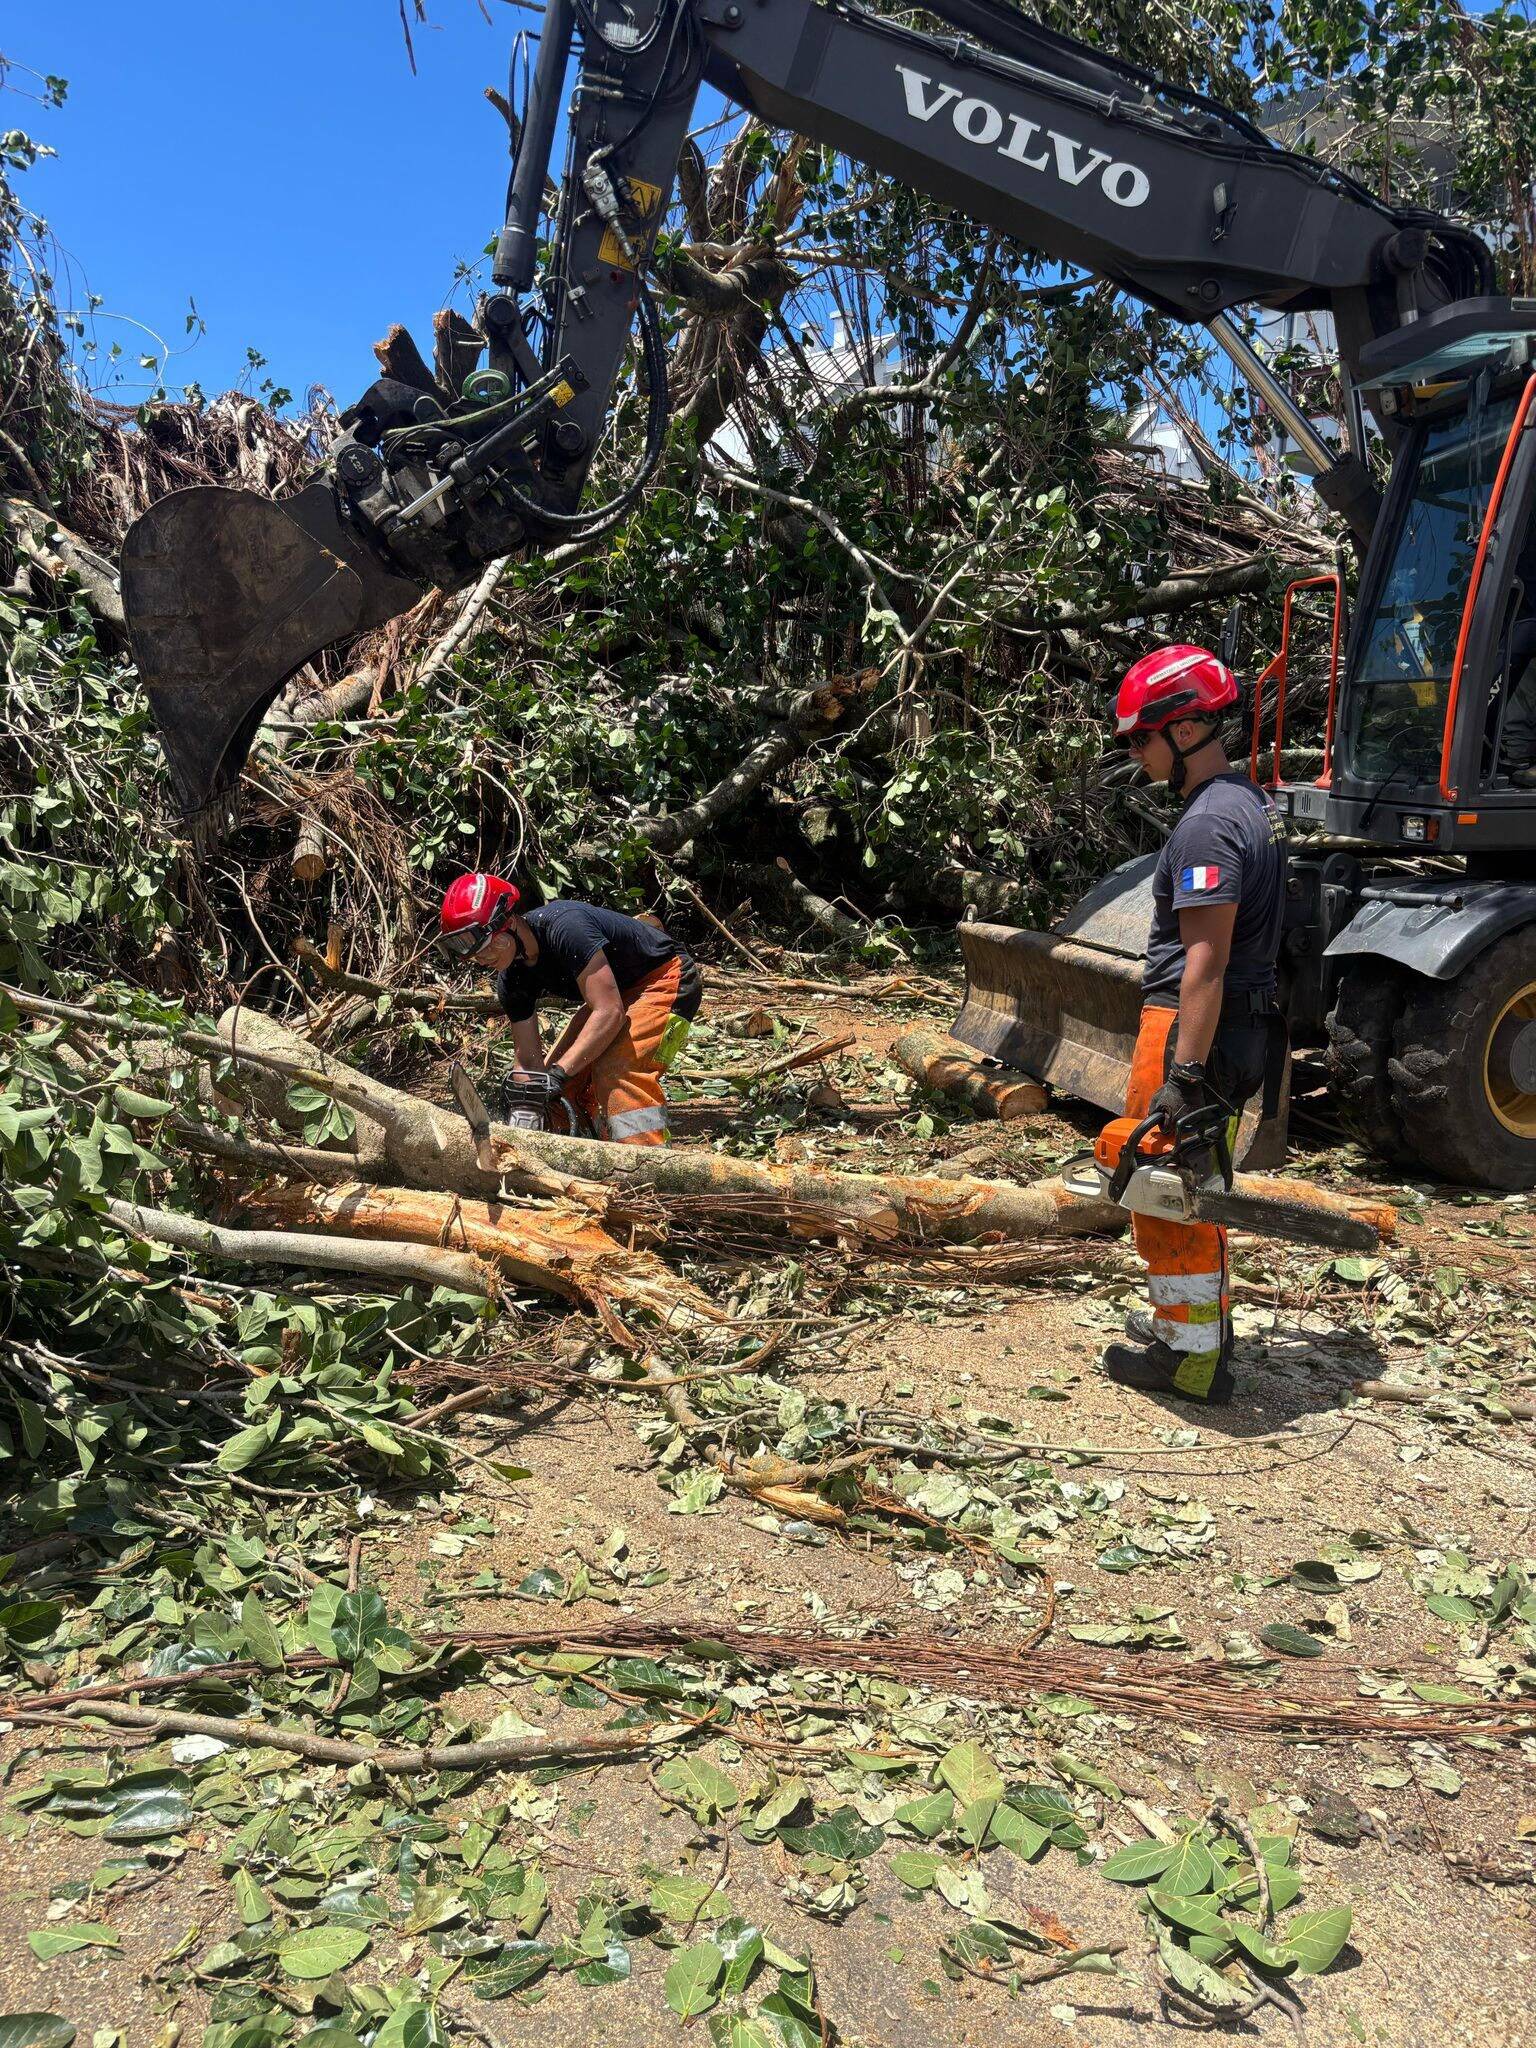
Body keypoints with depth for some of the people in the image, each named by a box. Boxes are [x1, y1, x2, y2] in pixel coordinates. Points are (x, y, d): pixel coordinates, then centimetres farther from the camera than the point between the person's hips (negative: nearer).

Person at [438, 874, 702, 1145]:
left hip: (664, 979, -9)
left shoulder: (563, 927, -32)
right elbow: (529, 1060, -4)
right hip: (613, 995, 9)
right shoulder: (511, 980, -7)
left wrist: (559, 1072, -38)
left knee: (617, 1070, -28)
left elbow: (609, 1012, -36)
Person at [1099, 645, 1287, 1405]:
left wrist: (1184, 1075, -27)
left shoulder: (1208, 823, -19)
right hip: (1244, 1027, 10)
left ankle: (1191, 1358, 10)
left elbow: (1205, 958, -25)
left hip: (1193, 1029, -10)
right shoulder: (1251, 803, 14)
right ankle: (1203, 1322, 34)